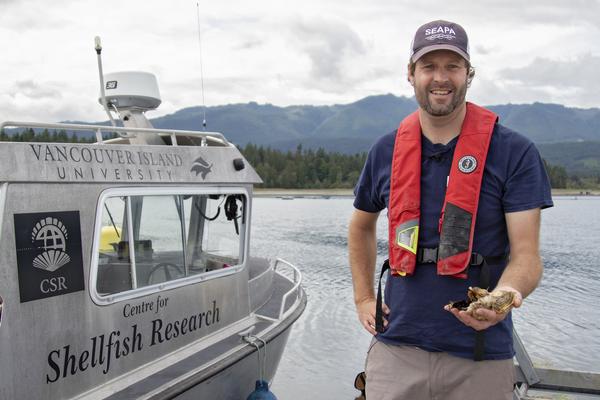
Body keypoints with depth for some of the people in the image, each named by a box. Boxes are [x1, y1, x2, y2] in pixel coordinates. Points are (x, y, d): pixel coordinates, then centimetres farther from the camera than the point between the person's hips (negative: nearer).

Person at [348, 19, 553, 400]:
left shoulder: (515, 152, -7)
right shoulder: (387, 151, 3)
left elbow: (526, 255, -11)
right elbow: (361, 226, 19)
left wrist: (504, 296, -31)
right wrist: (363, 298, 12)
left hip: (480, 357, -2)